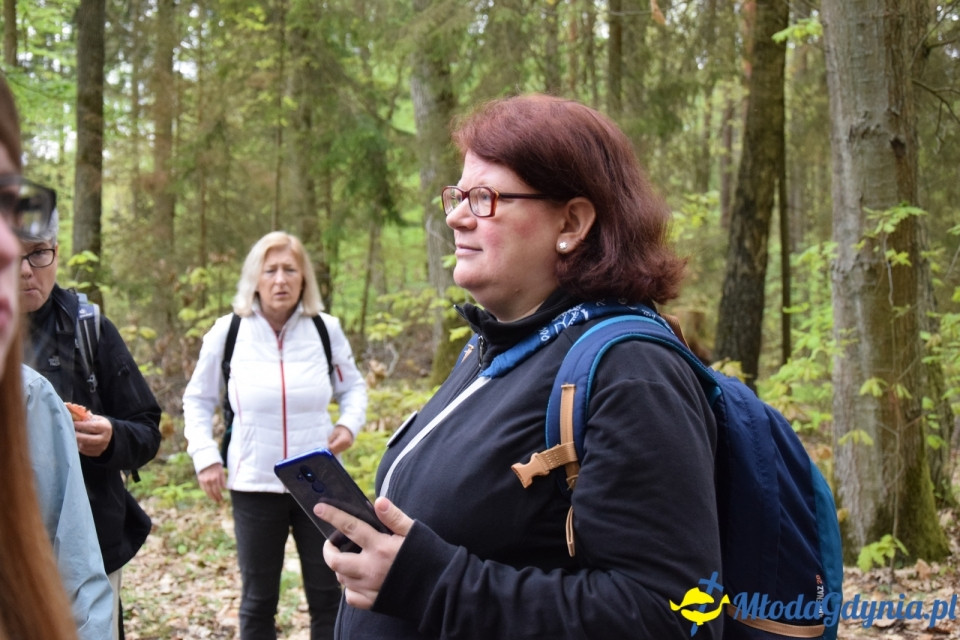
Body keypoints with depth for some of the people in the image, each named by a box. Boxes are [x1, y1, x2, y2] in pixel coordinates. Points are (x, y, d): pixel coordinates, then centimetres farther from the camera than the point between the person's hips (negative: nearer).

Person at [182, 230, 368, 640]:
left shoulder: (326, 330, 0)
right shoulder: (227, 332, -2)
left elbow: (353, 387, 15)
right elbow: (198, 399, 10)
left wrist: (349, 423, -5)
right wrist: (205, 455, -1)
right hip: (254, 487, -1)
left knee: (328, 597, 9)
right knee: (258, 601, 12)